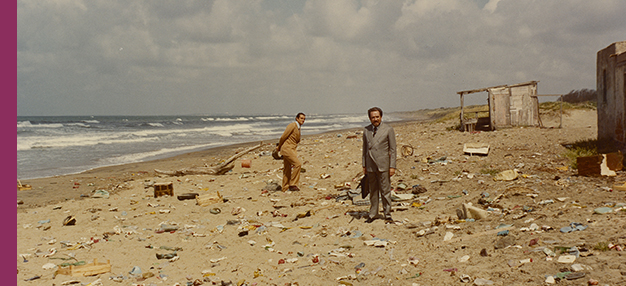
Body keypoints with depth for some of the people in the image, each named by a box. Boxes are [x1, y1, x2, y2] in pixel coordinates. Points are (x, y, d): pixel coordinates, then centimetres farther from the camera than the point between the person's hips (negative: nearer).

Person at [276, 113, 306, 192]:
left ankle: (285, 188, 19)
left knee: (287, 169, 12)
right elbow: (283, 137, -12)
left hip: (291, 149, 10)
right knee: (297, 164, -18)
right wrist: (279, 147, 0)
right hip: (286, 148, -10)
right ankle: (292, 184, -14)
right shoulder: (292, 125, -13)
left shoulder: (298, 128, 17)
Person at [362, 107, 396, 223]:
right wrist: (364, 165, 11)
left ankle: (387, 215, 11)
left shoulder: (388, 129, -2)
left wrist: (392, 166, -7)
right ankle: (373, 214, 20)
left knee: (385, 191, 0)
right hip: (370, 165, 3)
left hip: (383, 165, -3)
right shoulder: (366, 130, 9)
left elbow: (393, 149, -2)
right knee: (373, 191, 10)